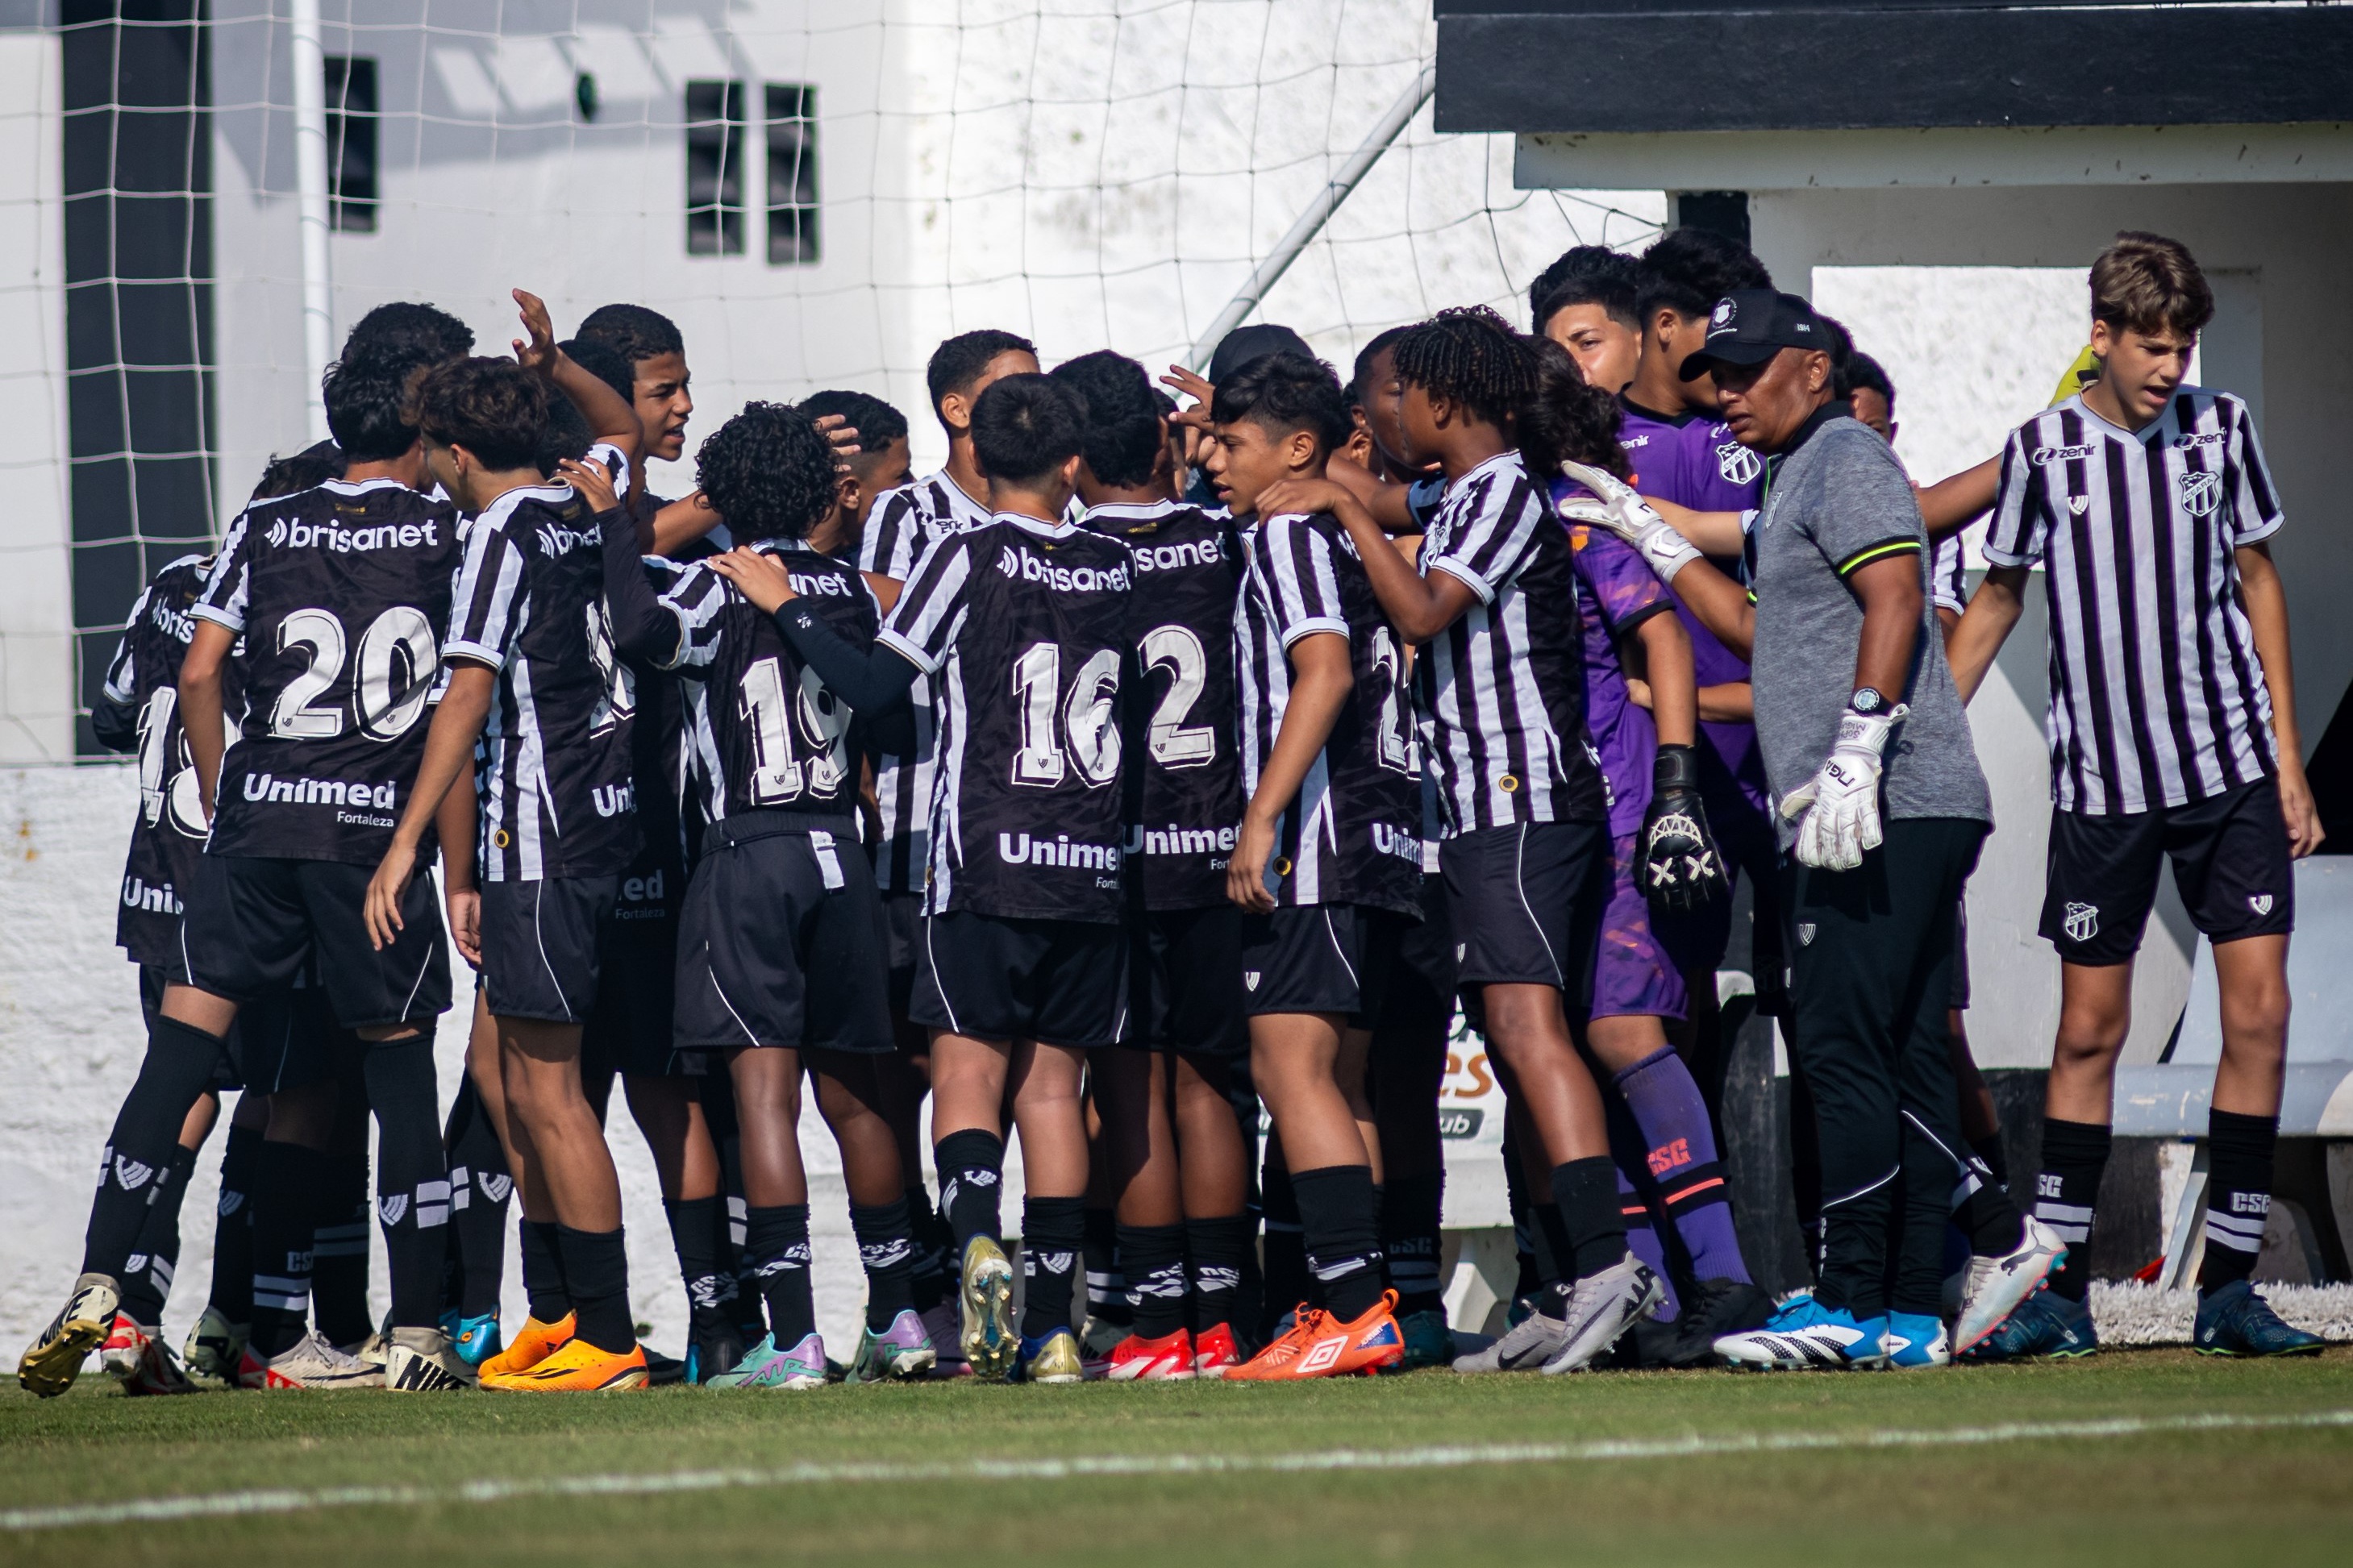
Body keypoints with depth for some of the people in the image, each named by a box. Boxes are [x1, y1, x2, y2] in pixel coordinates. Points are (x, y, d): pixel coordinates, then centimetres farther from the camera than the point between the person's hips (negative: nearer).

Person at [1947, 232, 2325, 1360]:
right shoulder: (2043, 450, -2)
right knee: (2088, 1032, 0)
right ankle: (2061, 1290, 7)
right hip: (2100, 784, -1)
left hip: (2232, 770, 1)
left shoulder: (2219, 429, 2)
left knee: (2258, 1014, -5)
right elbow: (1996, 599, 9)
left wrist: (2286, 752, 7)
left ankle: (2228, 1285, 1)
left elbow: (2257, 579, 11)